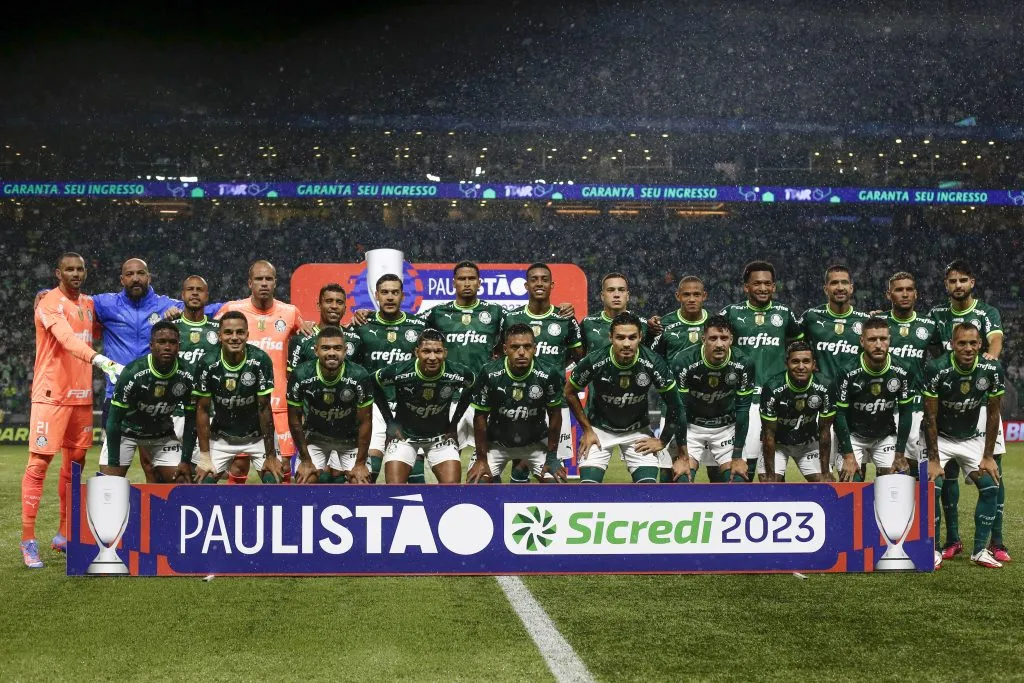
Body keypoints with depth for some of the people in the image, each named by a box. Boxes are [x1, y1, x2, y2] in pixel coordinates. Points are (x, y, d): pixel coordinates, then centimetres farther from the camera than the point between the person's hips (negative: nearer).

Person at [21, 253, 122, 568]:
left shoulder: (89, 303, 12)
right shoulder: (50, 303, -11)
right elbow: (66, 339, -29)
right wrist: (100, 360, -43)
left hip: (82, 395, 7)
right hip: (51, 394, -7)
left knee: (75, 462, 11)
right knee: (39, 462, -8)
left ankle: (64, 535, 21)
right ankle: (28, 540, -3)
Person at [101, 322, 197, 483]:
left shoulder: (187, 377, -19)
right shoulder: (133, 373, -29)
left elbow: (191, 419, -7)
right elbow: (114, 420, -23)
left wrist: (185, 461, -11)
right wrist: (114, 464, -24)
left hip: (162, 433, 3)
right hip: (125, 431, -3)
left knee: (181, 482, -6)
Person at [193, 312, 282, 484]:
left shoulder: (260, 360, -22)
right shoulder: (209, 364, -17)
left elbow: (264, 408, -15)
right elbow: (202, 409, -8)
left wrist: (271, 455, -13)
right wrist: (205, 456, -10)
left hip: (257, 436, -1)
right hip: (221, 437, 1)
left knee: (273, 481, -13)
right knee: (205, 481, -6)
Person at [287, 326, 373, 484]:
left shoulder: (359, 377, -27)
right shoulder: (301, 375, -25)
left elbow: (365, 421, -15)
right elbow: (295, 418, -11)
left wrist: (360, 463, -11)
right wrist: (306, 460, -7)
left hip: (350, 438, 0)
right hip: (315, 437, 0)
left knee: (361, 483, -10)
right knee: (304, 482, -11)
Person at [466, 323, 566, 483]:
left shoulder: (548, 375, -21)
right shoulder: (490, 374, -22)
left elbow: (554, 414, -6)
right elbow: (481, 416, -10)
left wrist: (552, 457, -5)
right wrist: (481, 459, -8)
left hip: (536, 442, 1)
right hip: (496, 442, 0)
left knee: (557, 482, -11)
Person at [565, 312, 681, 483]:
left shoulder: (653, 363, -22)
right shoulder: (594, 361, -24)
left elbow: (673, 404, -8)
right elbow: (570, 392, -5)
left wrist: (663, 441, -6)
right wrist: (587, 429, -4)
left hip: (638, 430, 1)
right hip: (600, 429, -1)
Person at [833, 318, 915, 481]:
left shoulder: (900, 373, -15)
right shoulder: (849, 373, -22)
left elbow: (905, 413, -4)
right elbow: (839, 414, -15)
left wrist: (900, 454, -6)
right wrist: (848, 456, -17)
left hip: (886, 436, 2)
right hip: (852, 435, -2)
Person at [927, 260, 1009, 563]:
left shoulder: (987, 313, 0)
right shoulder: (937, 315, 9)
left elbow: (996, 339, -18)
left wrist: (991, 354, -42)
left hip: (982, 399, -2)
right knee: (949, 471, 3)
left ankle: (996, 542, 2)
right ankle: (952, 540, 12)